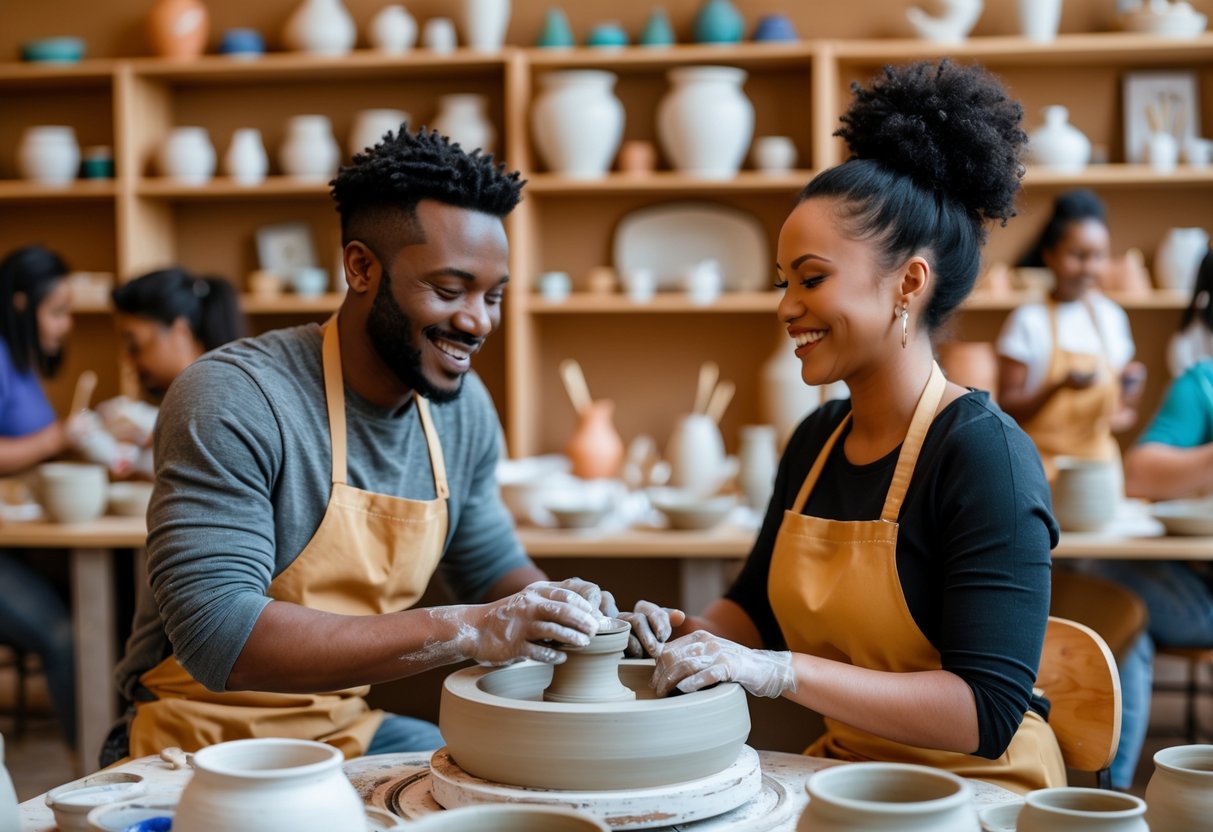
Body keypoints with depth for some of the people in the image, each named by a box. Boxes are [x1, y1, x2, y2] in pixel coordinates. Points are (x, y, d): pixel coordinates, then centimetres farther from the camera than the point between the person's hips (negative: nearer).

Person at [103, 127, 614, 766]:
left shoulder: (462, 407, 1)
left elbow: (493, 566, 16)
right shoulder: (231, 402, -21)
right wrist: (463, 631, -32)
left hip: (348, 732, 7)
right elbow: (217, 636, -29)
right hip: (207, 752, -6)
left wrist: (558, 606, -8)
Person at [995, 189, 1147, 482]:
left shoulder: (1111, 317, 7)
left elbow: (1124, 410, 16)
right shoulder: (1028, 320, -6)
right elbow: (1007, 408, -8)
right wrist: (1061, 386, -21)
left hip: (1101, 458, 4)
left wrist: (1124, 415, -5)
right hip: (1043, 464, -4)